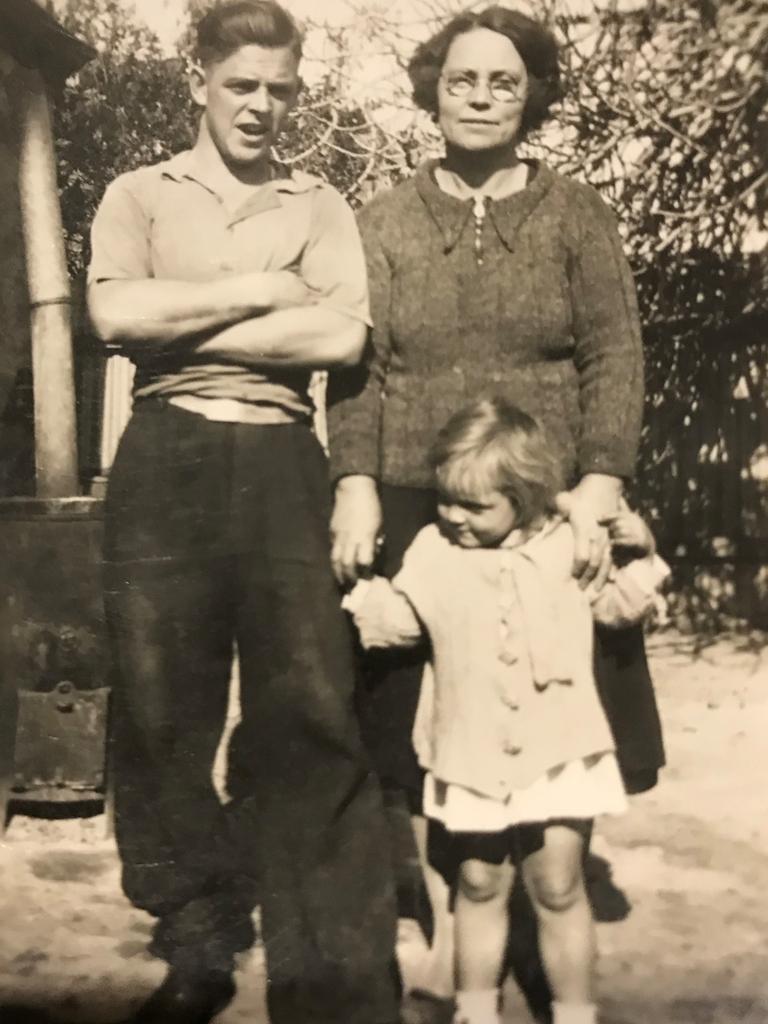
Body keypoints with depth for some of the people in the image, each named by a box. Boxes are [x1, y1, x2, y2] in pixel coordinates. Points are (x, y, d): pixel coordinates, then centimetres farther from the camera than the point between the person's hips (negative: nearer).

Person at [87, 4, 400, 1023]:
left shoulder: (320, 205, 14)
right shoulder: (138, 195, 14)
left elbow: (341, 334, -4)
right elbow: (114, 312, -5)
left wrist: (178, 325, -4)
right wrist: (260, 291, -2)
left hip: (282, 463, 0)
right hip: (164, 462, 1)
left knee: (312, 710, -6)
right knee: (160, 708, 3)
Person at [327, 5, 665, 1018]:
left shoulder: (577, 214, 7)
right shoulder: (384, 221, 10)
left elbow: (615, 360, -1)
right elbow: (355, 367, 3)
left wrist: (597, 488, -13)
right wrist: (355, 487, -9)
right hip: (417, 512, 1)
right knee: (424, 733, 5)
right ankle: (448, 930, 21)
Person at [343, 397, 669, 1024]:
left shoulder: (567, 545, -3)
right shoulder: (433, 551, -1)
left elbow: (620, 608, 7)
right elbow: (399, 619, 10)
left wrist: (638, 557, -7)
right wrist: (358, 590, -2)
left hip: (560, 753, -1)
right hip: (473, 756, 2)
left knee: (558, 887, 5)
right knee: (480, 885, 15)